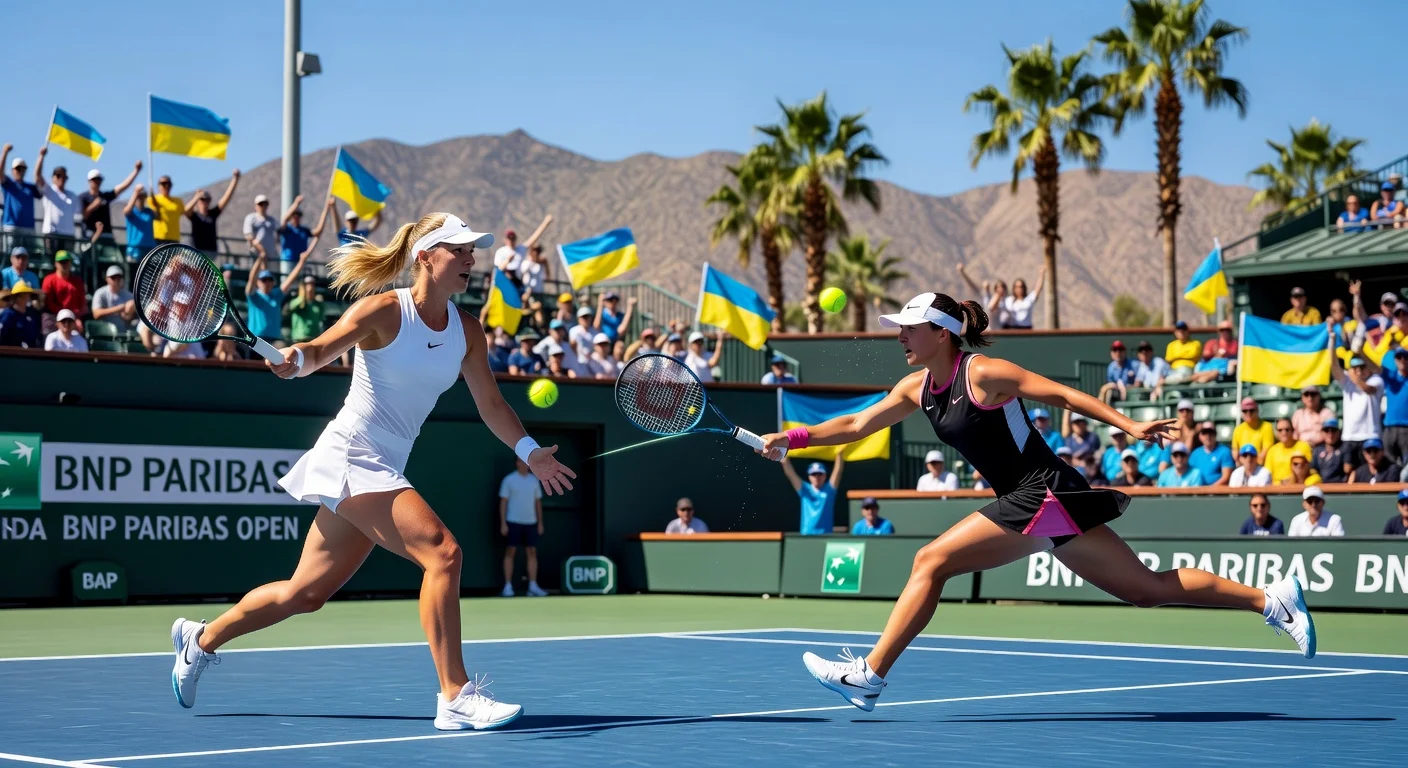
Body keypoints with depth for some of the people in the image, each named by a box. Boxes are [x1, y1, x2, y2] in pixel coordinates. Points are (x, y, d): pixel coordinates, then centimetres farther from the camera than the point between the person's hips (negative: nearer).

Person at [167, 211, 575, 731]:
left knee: (305, 594, 15)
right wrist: (296, 358, -43)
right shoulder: (383, 310, -12)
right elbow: (324, 349, -22)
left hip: (386, 470, 8)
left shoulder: (467, 331, 6)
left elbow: (491, 405, 14)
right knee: (442, 551, -23)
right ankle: (455, 698, -19)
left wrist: (529, 451, 5)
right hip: (351, 456, -8)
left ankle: (200, 641, 35)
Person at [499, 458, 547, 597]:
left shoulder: (534, 480, 10)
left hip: (530, 522, 4)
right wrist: (503, 523, -9)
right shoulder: (509, 480, -2)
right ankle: (508, 587, 1)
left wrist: (540, 523, 10)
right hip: (513, 522, -4)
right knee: (510, 553, -1)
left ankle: (533, 586, 2)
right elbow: (503, 502, -3)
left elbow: (538, 502, 15)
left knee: (532, 553, 1)